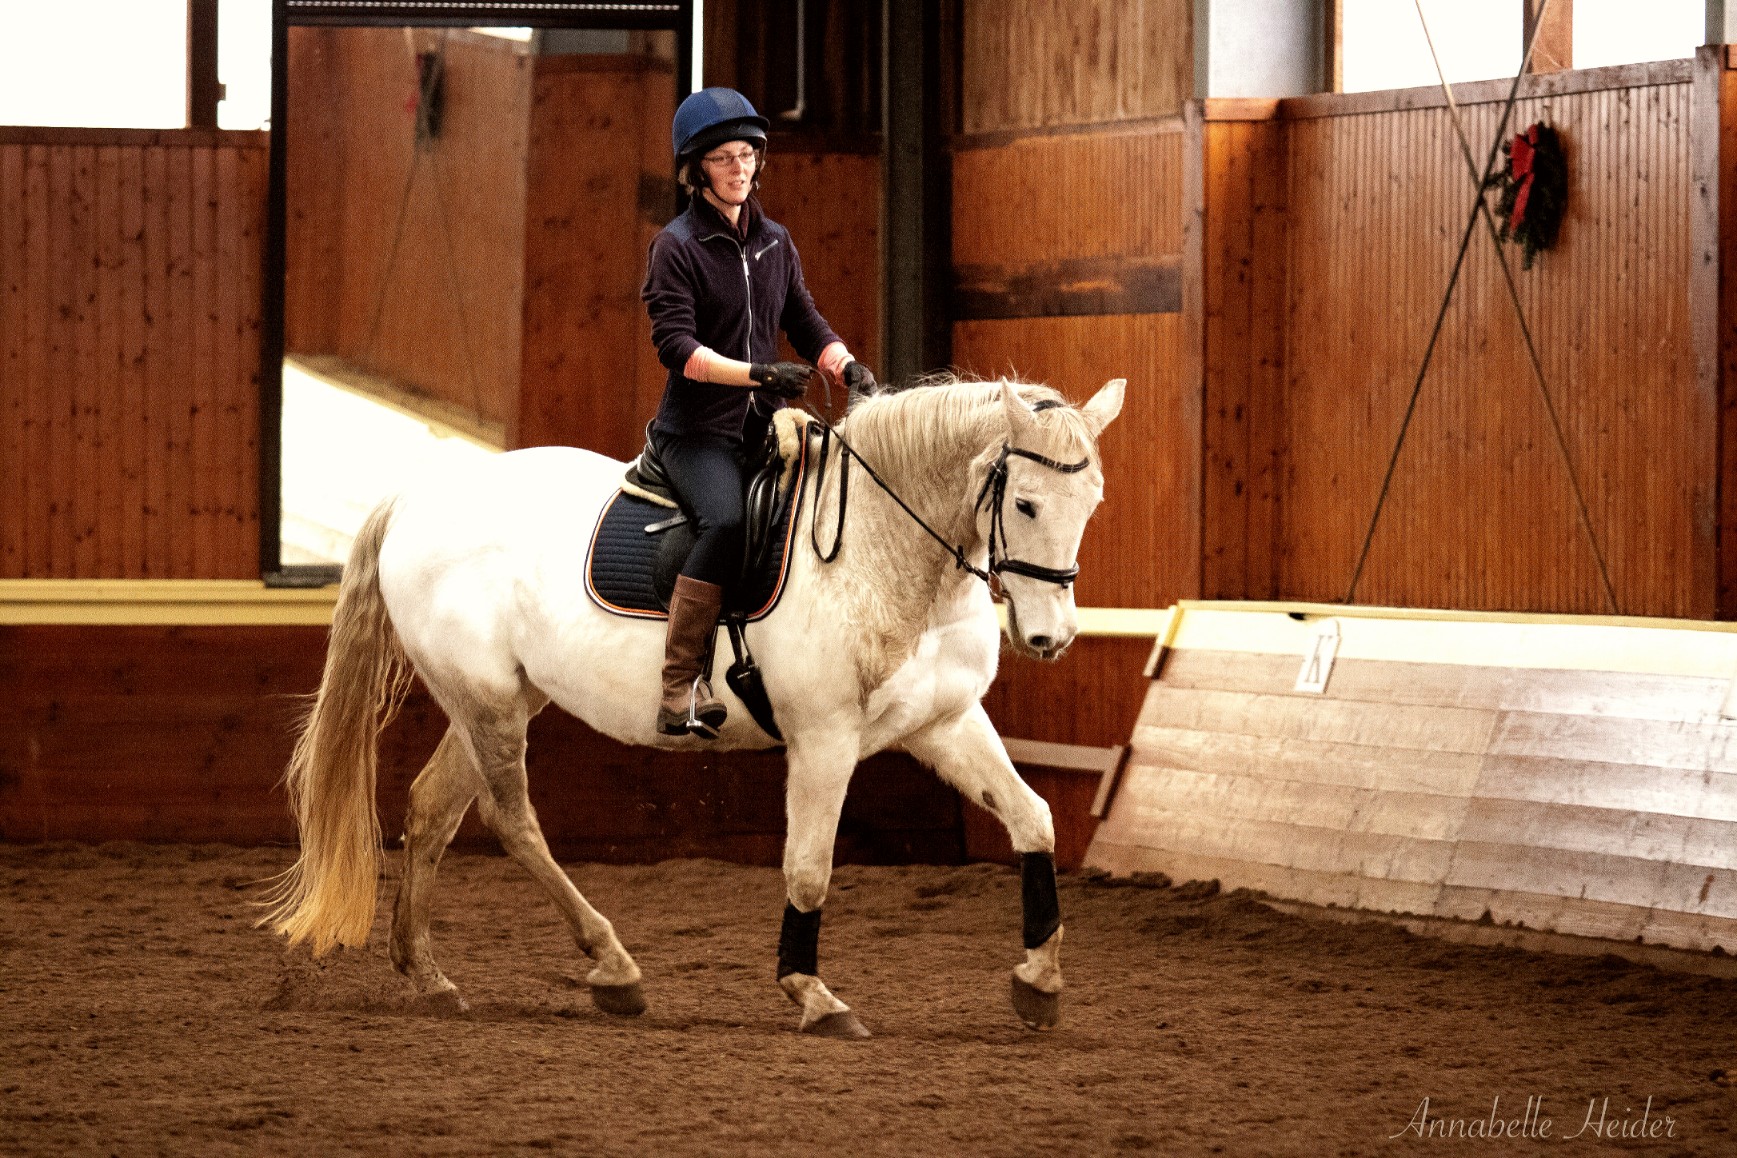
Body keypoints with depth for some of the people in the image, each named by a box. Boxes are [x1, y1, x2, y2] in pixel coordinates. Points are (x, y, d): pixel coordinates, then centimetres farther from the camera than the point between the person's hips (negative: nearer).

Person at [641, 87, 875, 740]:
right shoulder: (677, 247, -5)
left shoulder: (774, 244, 14)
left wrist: (850, 370, -6)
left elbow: (806, 326, 15)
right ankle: (681, 691, -33)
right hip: (697, 430, -6)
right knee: (726, 519, -33)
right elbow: (676, 346, -16)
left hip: (763, 426, 6)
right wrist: (758, 374, -29)